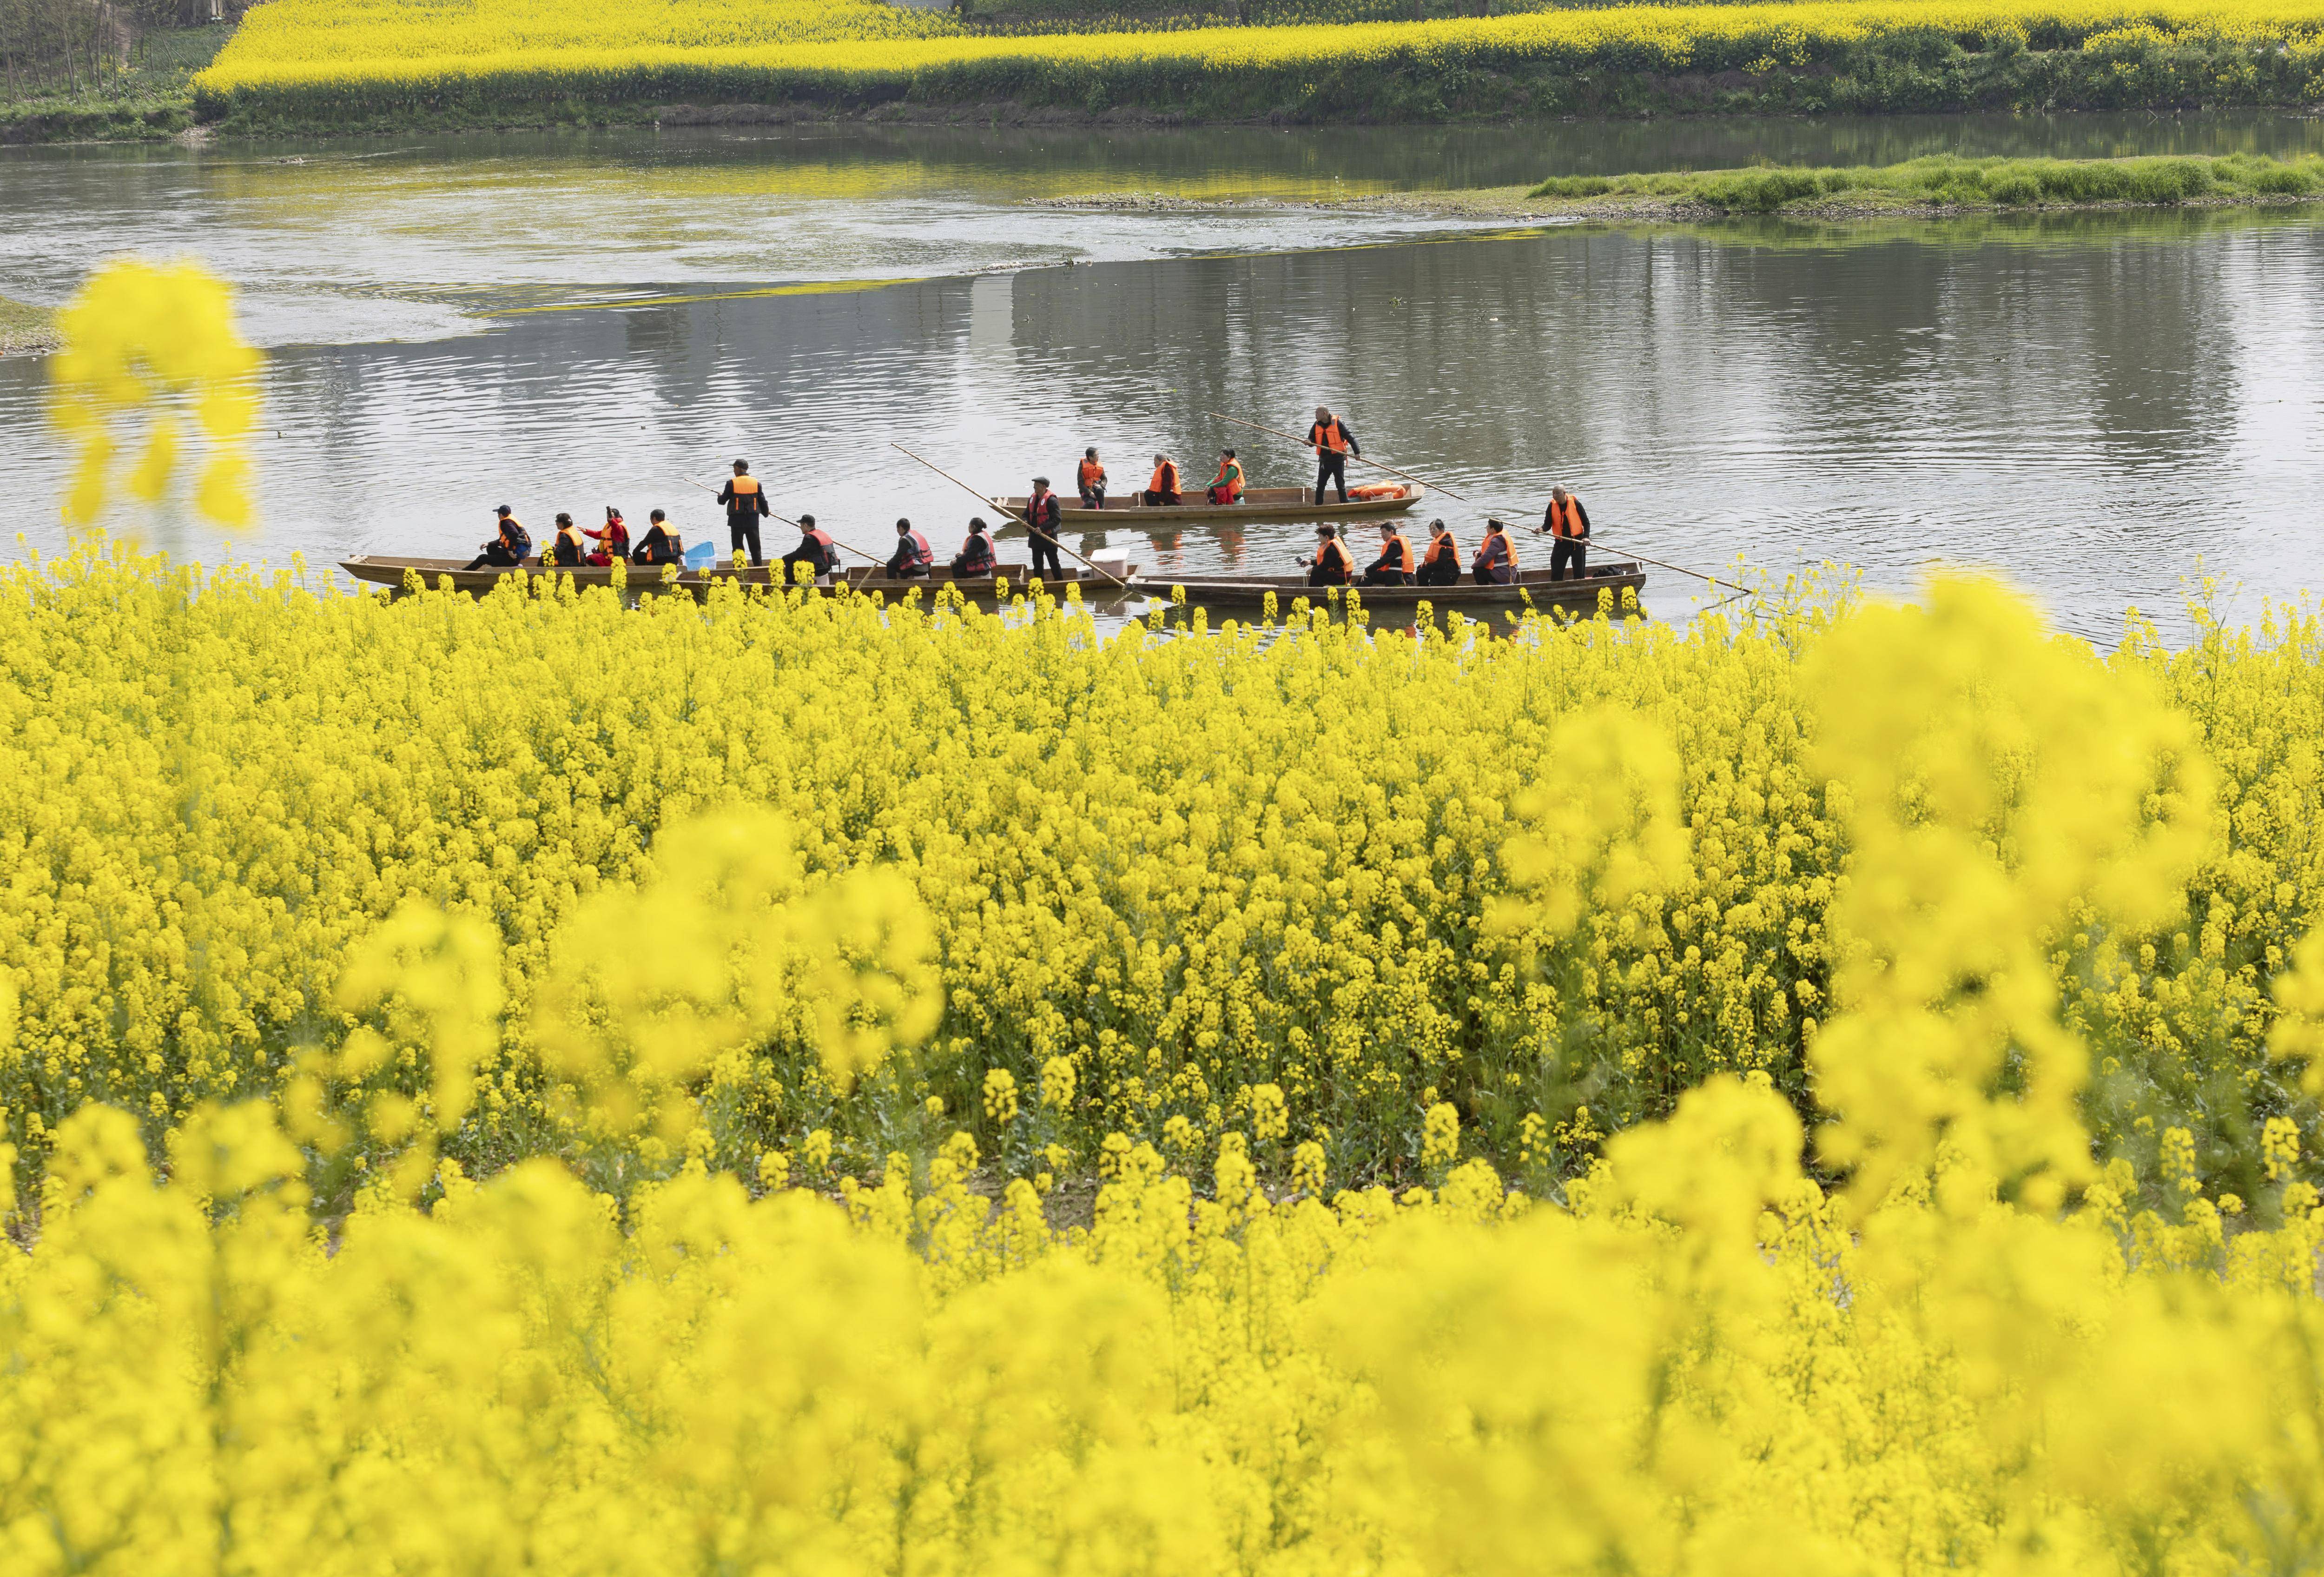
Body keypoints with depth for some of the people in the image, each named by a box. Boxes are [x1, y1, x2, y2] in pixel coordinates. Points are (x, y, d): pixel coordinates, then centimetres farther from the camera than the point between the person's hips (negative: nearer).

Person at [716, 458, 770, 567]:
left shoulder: (732, 484, -7)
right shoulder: (756, 483, 1)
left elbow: (722, 500, 0)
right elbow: (762, 500, 7)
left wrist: (720, 496, 25)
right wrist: (766, 512, 26)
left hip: (737, 521, -2)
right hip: (753, 520, 2)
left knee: (738, 546, 4)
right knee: (755, 547, 9)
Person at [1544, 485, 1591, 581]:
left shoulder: (1575, 504, -6)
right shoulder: (1552, 506, 1)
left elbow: (1586, 522, -2)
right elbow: (1548, 524, -1)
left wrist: (1586, 537, -16)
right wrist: (1542, 529, -25)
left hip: (1577, 542, -2)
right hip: (1561, 543, 2)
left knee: (1580, 573, 3)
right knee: (1556, 573, 1)